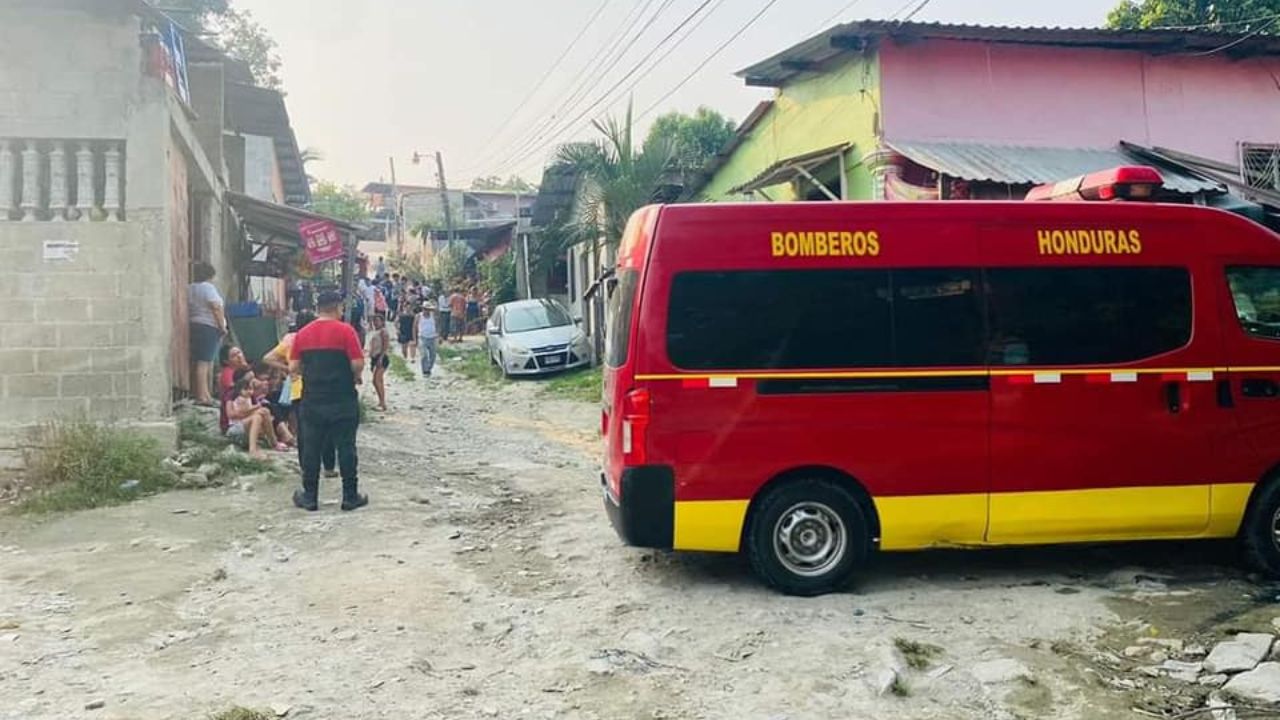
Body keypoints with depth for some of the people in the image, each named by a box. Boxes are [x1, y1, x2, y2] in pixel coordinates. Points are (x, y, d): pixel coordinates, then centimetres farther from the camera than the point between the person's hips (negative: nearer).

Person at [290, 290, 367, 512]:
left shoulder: (303, 334, 4)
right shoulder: (345, 330, -8)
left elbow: (293, 367, 3)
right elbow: (358, 364, -13)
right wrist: (356, 377, 7)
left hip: (312, 401, 3)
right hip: (343, 401, -3)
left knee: (311, 448, 9)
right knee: (346, 448, 4)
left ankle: (309, 497, 14)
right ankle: (350, 496, 8)